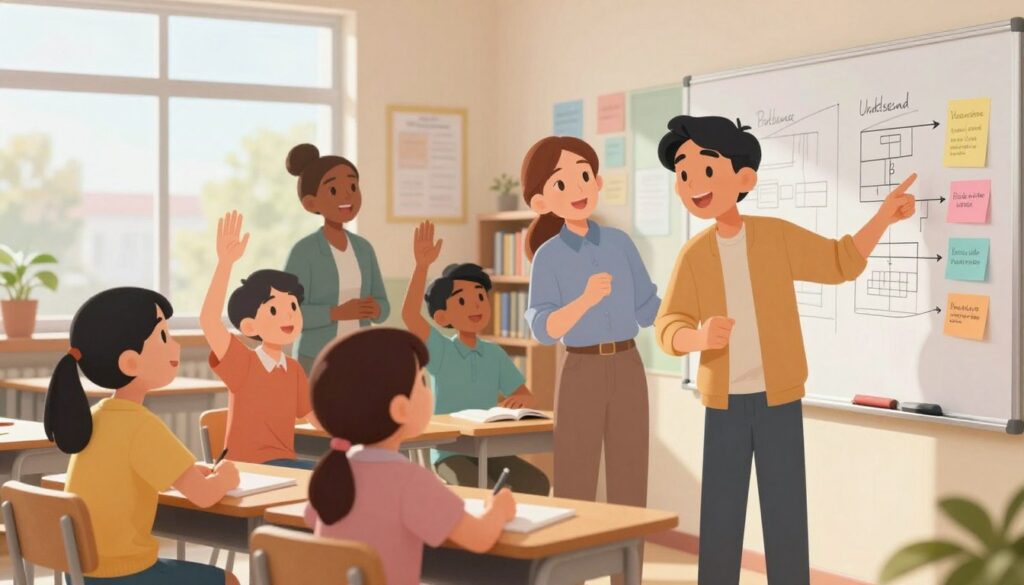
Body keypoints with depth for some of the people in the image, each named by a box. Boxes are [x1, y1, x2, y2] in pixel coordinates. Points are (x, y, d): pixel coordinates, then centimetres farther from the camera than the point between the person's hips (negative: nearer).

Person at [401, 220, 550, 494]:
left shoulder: (495, 354, 7)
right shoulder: (441, 350, -6)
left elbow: (527, 396, 9)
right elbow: (410, 315, -23)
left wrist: (520, 399, -17)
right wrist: (422, 266, -33)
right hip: (451, 453, -4)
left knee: (536, 483, -20)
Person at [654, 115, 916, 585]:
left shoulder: (778, 235, -5)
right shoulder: (694, 254, -3)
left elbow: (841, 262, 4)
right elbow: (668, 326, -6)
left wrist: (884, 215, -7)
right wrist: (699, 337, -29)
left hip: (779, 399, -1)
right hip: (725, 402, 1)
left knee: (785, 514, 2)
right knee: (720, 516, 5)